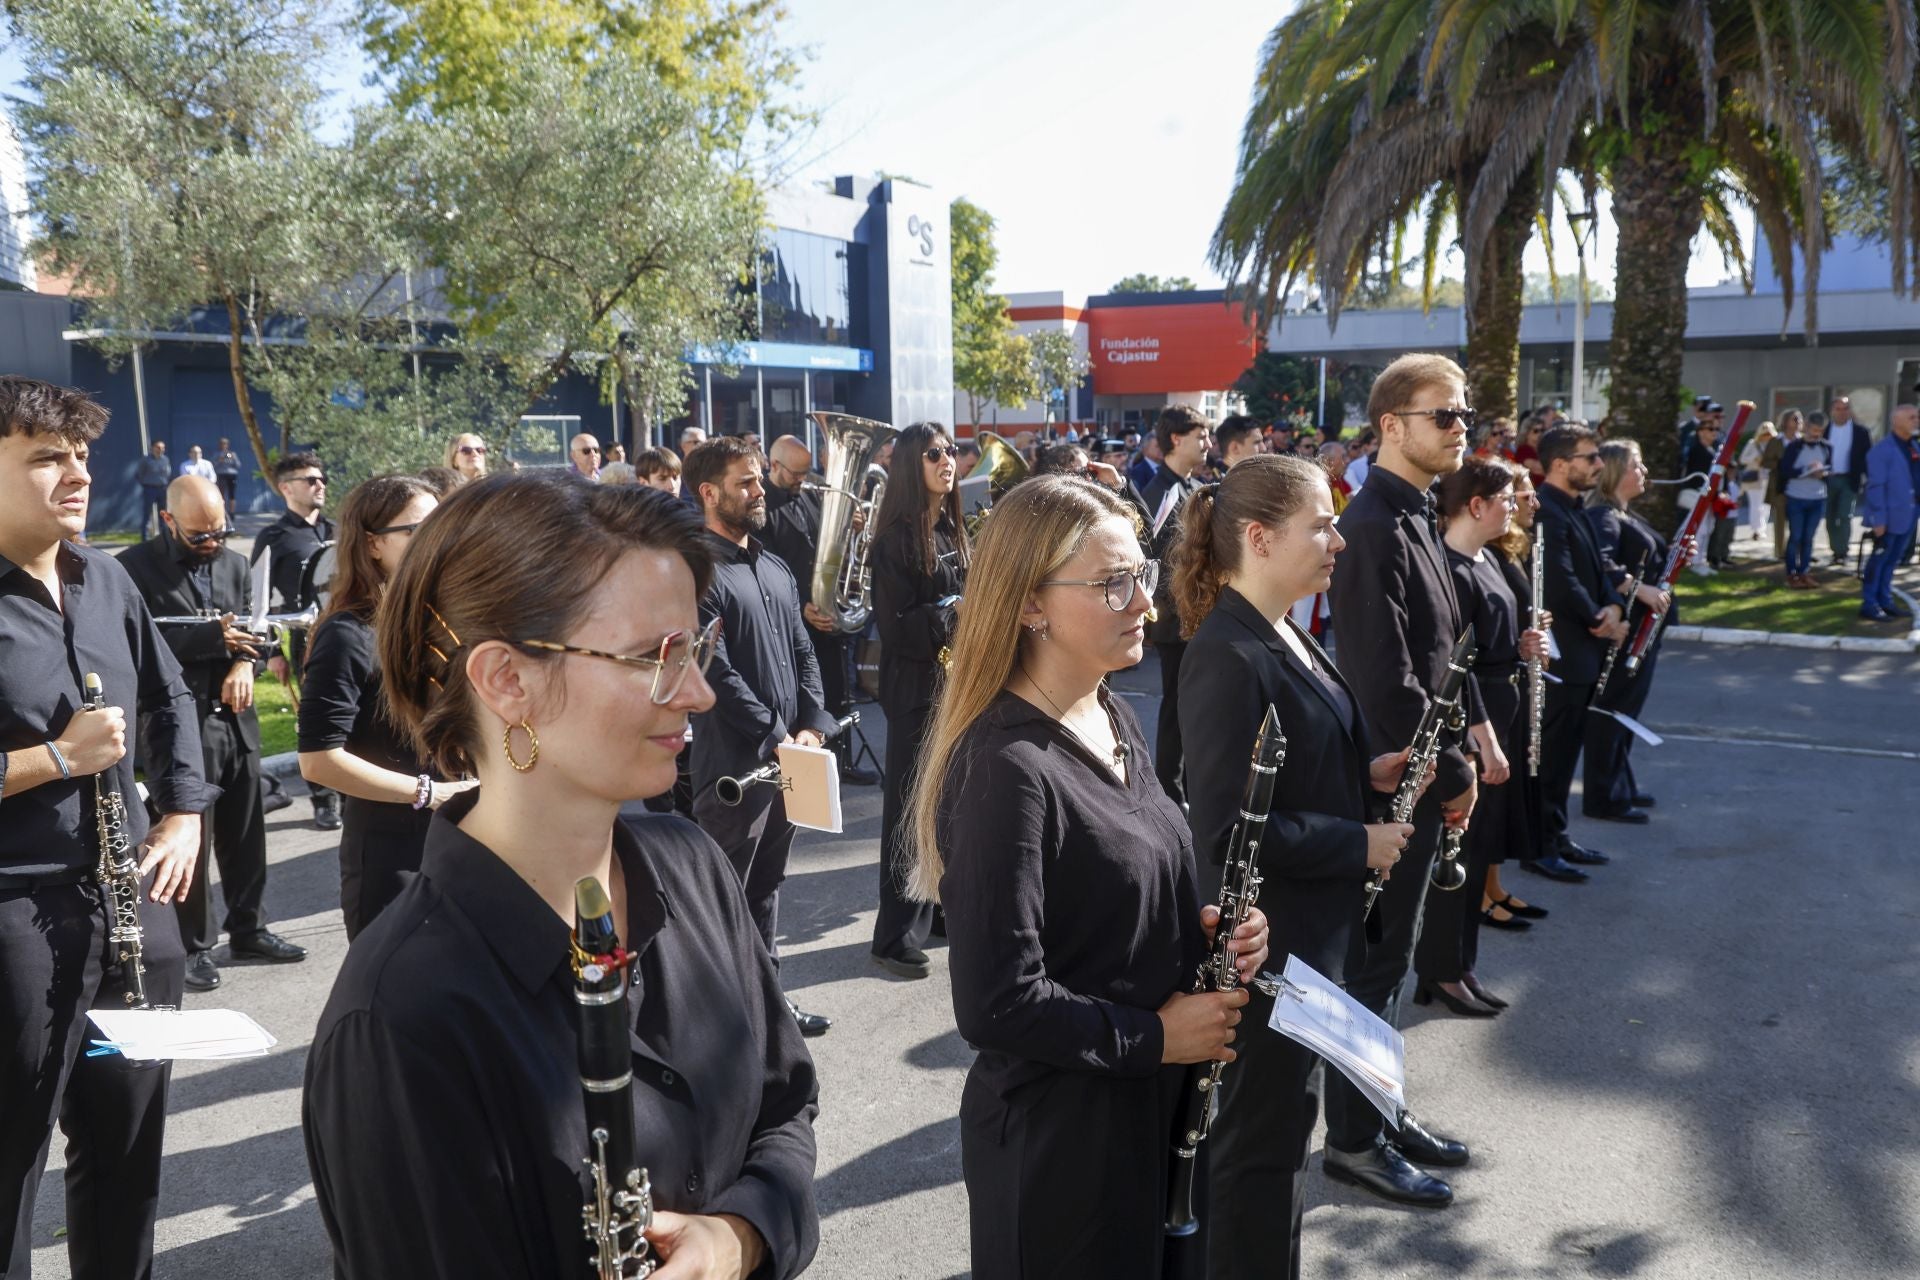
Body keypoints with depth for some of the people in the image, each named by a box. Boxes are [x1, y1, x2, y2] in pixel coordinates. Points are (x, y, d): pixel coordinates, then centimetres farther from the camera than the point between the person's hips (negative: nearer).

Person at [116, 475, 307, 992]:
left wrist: (244, 662, -10)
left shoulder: (235, 563, 11)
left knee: (246, 833, 14)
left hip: (236, 719, 6)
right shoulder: (134, 568, -8)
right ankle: (194, 945, 17)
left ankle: (248, 928, 29)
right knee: (190, 839, 4)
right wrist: (212, 636, -23)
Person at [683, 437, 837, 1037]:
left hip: (786, 756, 8)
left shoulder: (776, 570, 14)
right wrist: (775, 735, -15)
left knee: (767, 885, 18)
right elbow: (718, 672, -19)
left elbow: (803, 653, 14)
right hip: (732, 762, -8)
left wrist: (812, 726, 0)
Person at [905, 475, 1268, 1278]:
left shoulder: (1113, 721, 3)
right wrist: (1152, 1036, -17)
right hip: (1058, 1131, -8)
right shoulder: (1003, 768, -26)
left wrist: (1205, 932, -3)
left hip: (1158, 1103, 8)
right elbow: (997, 1006, -26)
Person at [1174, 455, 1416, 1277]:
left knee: (1281, 1125, 23)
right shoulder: (1227, 657, -24)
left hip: (1310, 930, 10)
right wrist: (1360, 843, -18)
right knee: (1263, 1138, 7)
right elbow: (1227, 829, -27)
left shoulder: (1284, 636, 7)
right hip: (1266, 941, -10)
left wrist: (1368, 775, 2)